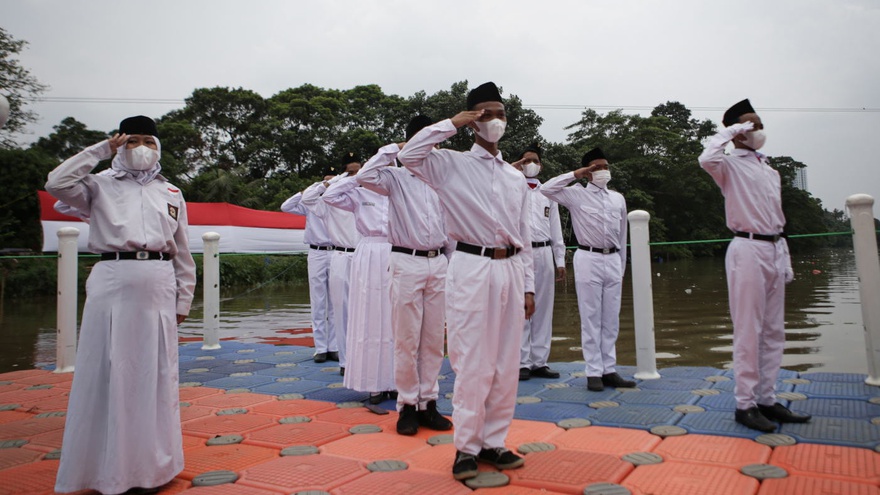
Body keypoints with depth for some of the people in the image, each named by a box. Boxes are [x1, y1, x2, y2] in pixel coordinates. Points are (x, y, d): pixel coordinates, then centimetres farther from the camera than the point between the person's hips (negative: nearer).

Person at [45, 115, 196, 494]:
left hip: (158, 286, 2)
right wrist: (101, 150, 0)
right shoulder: (100, 186, 12)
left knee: (157, 373, 6)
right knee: (107, 370, 1)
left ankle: (154, 463, 19)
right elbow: (56, 184, -7)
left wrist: (184, 300, 9)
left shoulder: (172, 193, 17)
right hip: (111, 282, -1)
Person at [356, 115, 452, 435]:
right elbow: (365, 177, -21)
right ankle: (407, 405, 13)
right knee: (407, 339, 0)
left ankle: (428, 403, 18)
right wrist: (393, 150, -10)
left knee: (434, 339, 8)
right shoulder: (396, 177, 0)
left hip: (438, 264, 5)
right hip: (407, 263, -4)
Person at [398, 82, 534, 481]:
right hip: (471, 269, -5)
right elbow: (408, 155, -16)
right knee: (473, 364, -1)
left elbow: (524, 235, 17)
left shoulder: (516, 177, 17)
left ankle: (494, 442, 22)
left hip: (510, 270, 5)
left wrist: (528, 286, 12)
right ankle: (466, 447, 13)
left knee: (506, 365, 9)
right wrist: (452, 123, -8)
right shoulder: (451, 164, 3)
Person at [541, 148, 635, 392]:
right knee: (591, 319, -1)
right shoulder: (577, 194, 1)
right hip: (588, 259, -4)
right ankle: (594, 372, 6)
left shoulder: (618, 198, 14)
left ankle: (609, 370, 16)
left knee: (611, 320, 7)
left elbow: (622, 235, 17)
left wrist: (622, 267, 16)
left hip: (613, 260, 5)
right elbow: (546, 189, -12)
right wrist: (575, 174, -8)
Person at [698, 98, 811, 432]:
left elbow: (778, 218, 21)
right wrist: (730, 131, -11)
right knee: (749, 330, -6)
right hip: (748, 250, -8)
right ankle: (745, 404, 2)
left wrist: (785, 260, 18)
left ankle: (767, 400, 19)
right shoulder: (731, 165, -2)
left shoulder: (770, 171, 20)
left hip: (774, 250, 8)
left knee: (774, 331, 10)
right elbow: (706, 159, -27)